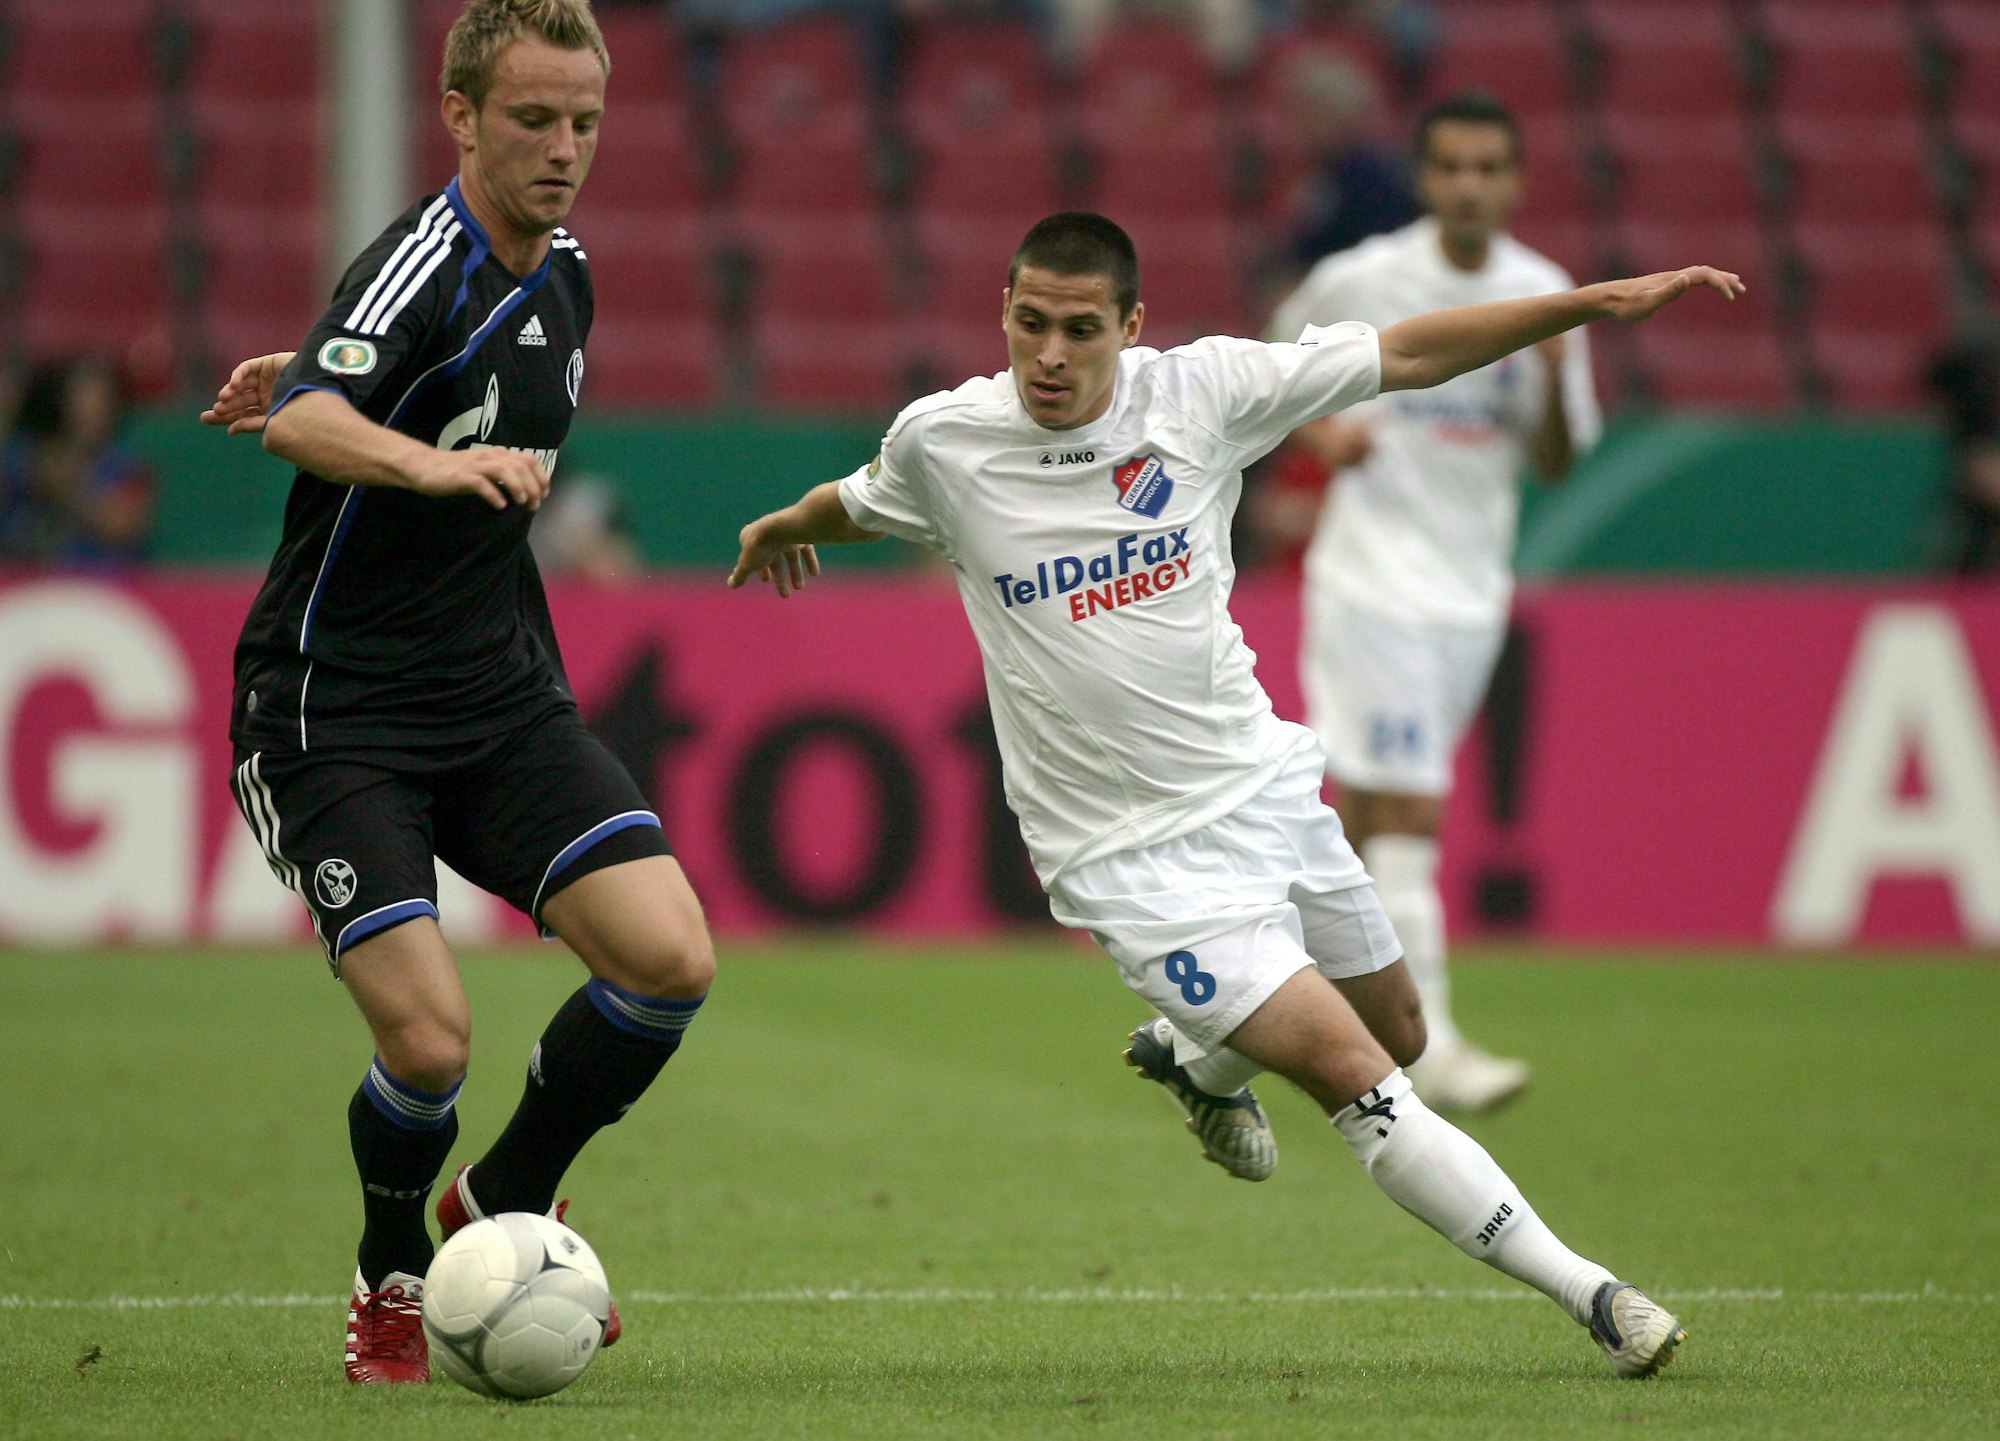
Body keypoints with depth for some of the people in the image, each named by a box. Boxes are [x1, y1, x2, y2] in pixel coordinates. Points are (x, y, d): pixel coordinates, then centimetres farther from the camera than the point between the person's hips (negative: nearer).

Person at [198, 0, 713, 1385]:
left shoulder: (562, 274, 7)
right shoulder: (424, 267, -18)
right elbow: (303, 423, -38)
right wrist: (434, 461, -57)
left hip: (502, 694, 7)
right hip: (335, 712, -7)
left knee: (669, 959, -11)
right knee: (428, 1038, -17)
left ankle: (506, 1204, 15)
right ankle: (393, 1277, 15)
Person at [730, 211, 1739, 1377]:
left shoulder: (1198, 390, -7)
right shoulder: (943, 442, -9)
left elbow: (1408, 357, -4)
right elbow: (858, 505, 16)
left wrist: (1597, 303, -10)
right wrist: (782, 529, 36)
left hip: (1268, 786, 4)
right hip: (1135, 855, -4)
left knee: (1401, 1034, 20)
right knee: (1361, 1084, -15)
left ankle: (1197, 1060, 48)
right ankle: (1588, 1294, -11)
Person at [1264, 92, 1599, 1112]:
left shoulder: (1542, 297, 3)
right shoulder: (1358, 282, -6)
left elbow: (1555, 463, 5)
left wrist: (1555, 379, -14)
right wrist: (1322, 435, -8)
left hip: (1473, 591, 4)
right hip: (1372, 575, -4)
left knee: (1367, 807, 11)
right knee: (1409, 810, -14)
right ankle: (1427, 1046, -17)